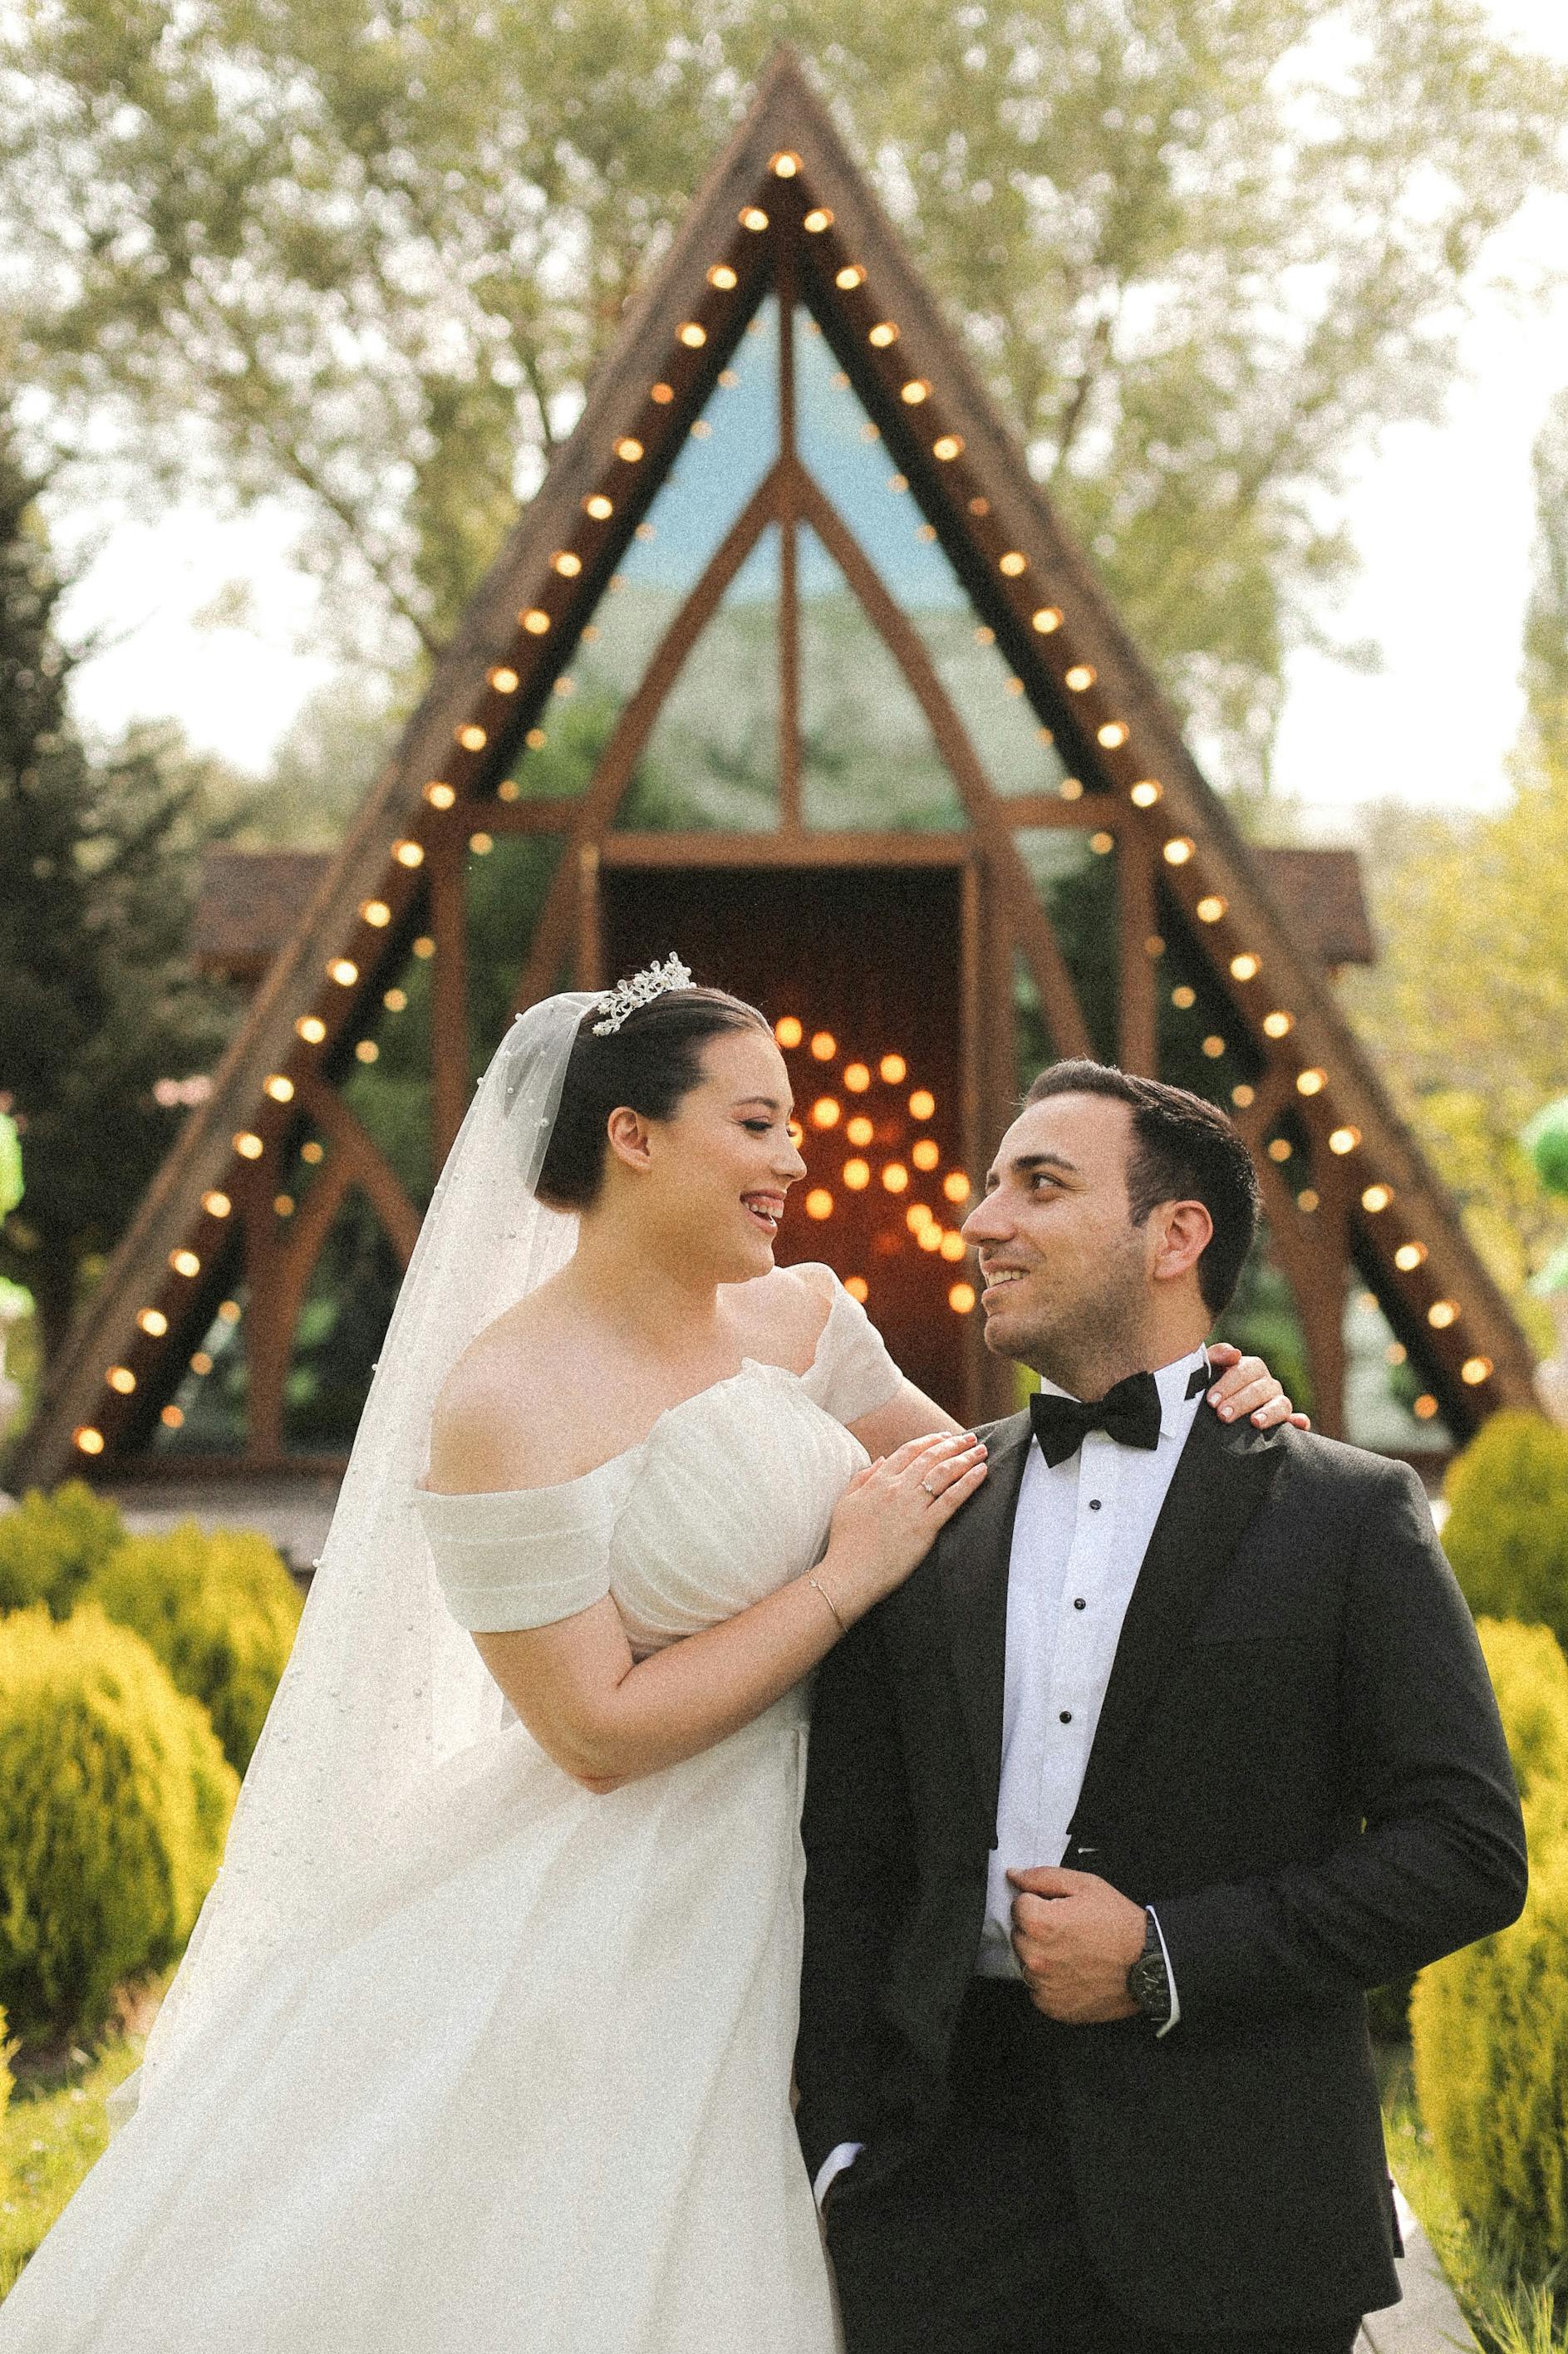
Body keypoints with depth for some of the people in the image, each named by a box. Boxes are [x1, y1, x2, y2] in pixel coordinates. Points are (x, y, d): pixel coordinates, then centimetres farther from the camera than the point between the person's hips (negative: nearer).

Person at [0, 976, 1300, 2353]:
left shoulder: (801, 1318, 1)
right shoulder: (501, 1406, -19)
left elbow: (974, 1477, 13)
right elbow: (600, 1731, -19)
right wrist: (848, 1580, -17)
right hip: (613, 1919, -6)